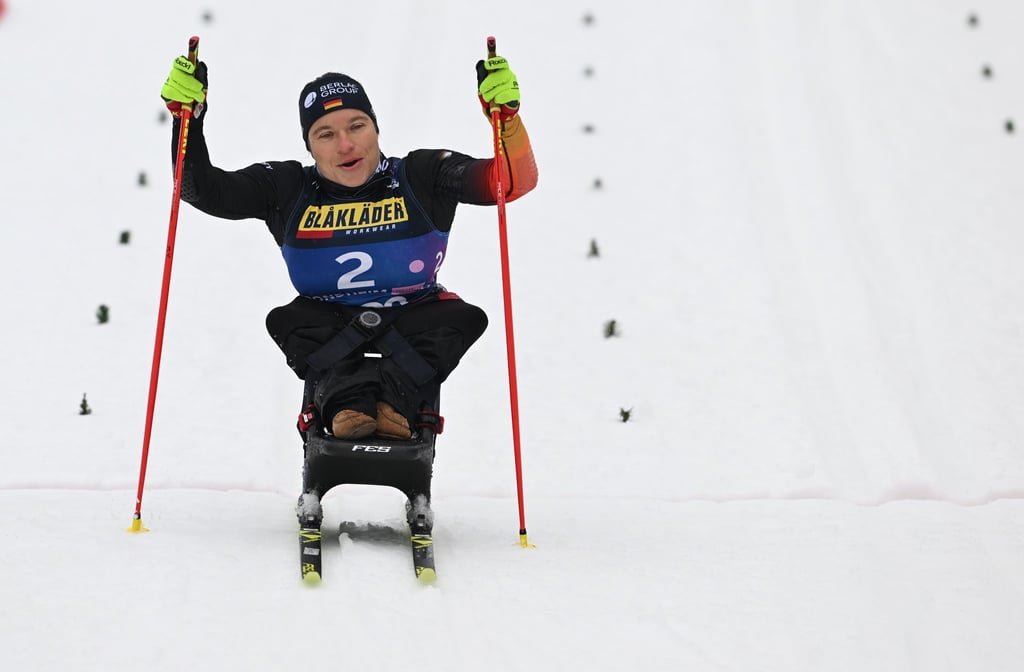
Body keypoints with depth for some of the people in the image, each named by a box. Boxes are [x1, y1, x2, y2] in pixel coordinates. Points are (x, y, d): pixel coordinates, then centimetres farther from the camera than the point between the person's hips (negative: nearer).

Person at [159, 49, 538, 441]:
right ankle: (345, 397, -47)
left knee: (463, 319, -27)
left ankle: (399, 398, -45)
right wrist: (188, 118, -21)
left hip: (413, 319, -1)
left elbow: (514, 181, -19)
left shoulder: (421, 177, -10)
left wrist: (505, 118, -37)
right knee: (288, 321, -27)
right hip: (329, 323, 1)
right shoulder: (288, 190, -4)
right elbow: (201, 189, -7)